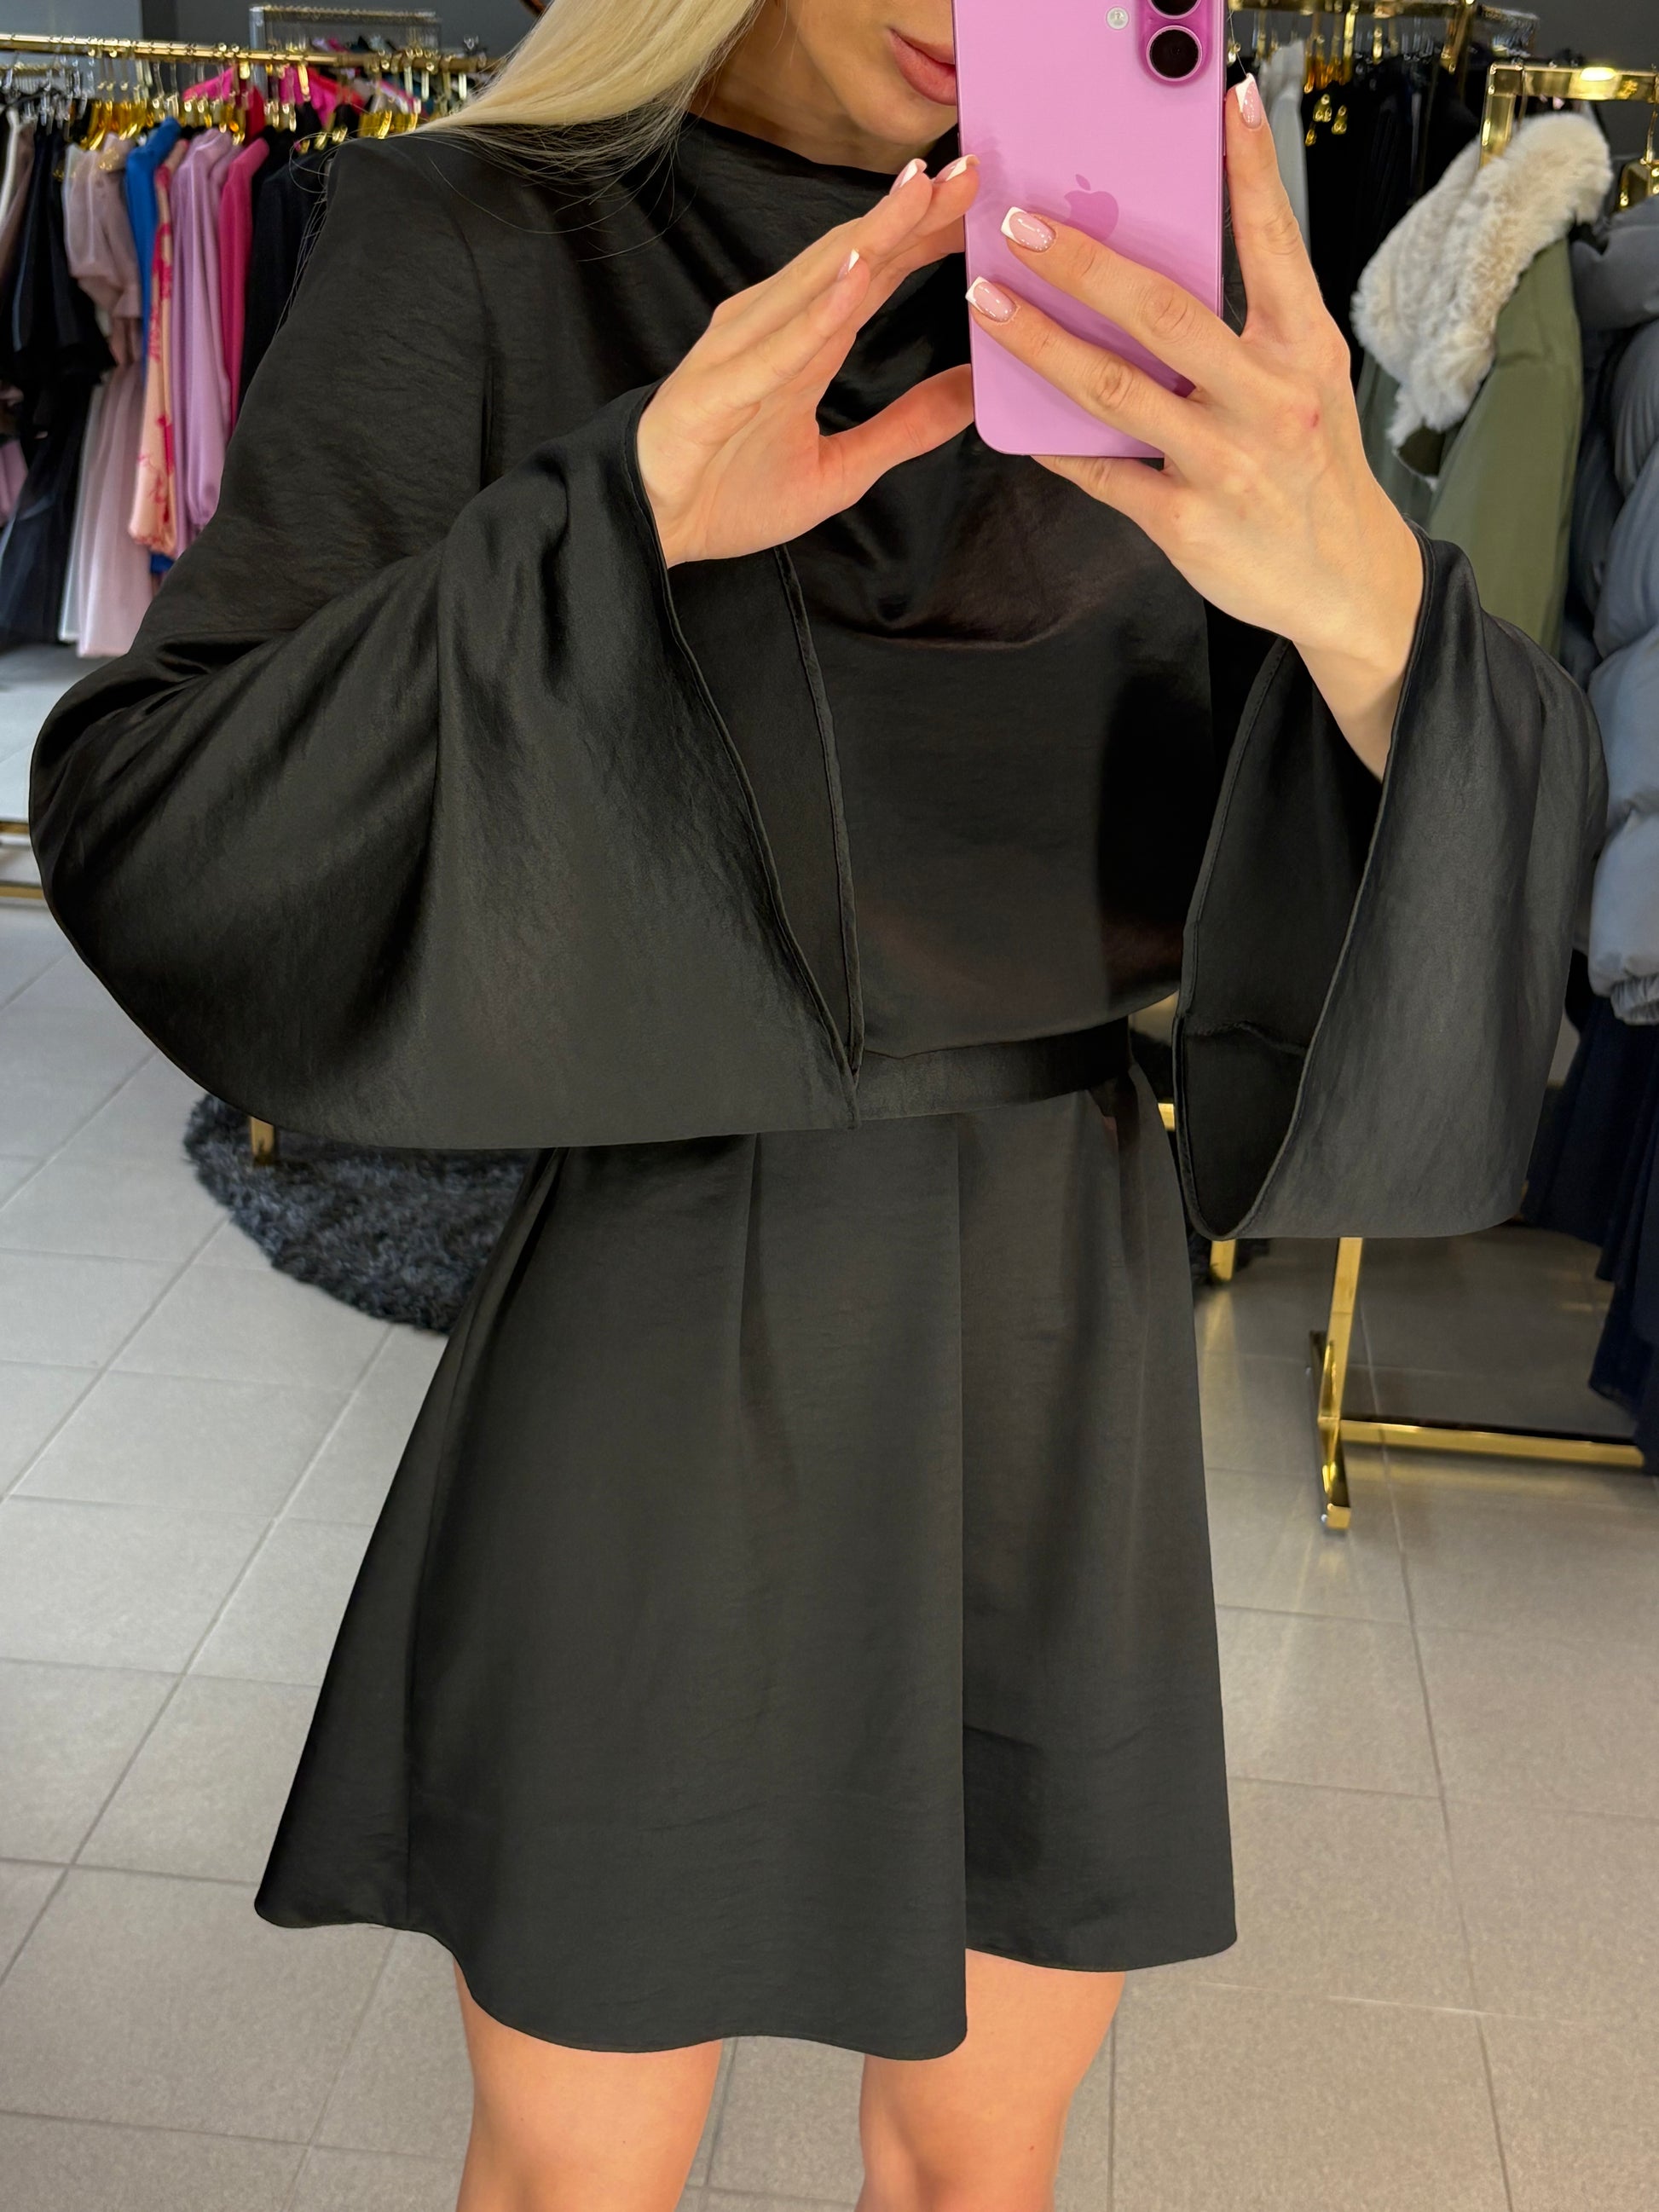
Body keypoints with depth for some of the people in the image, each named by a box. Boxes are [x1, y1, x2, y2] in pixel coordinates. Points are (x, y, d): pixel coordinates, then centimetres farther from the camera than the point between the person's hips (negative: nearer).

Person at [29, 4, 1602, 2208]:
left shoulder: (1129, 313, 1)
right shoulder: (486, 250, -8)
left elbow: (1479, 840, -9)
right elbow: (147, 824, -16)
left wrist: (1357, 581, -32)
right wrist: (625, 506, -30)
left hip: (1063, 1356, 3)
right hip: (664, 1357, -2)